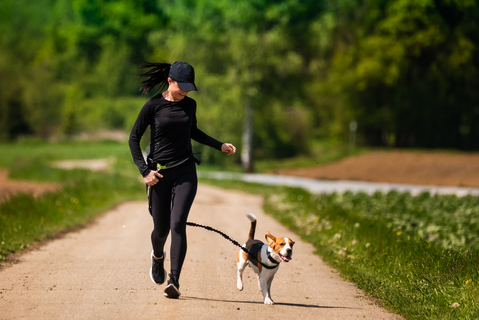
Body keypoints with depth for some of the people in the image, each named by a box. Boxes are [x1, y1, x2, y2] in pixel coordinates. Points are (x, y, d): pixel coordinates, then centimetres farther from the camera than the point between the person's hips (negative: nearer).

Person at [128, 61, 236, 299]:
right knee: (161, 229, 4)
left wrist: (219, 146, 18)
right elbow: (134, 139, -2)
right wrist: (144, 170, -10)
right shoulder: (153, 106, -7)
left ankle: (174, 281, -17)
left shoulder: (189, 105, 6)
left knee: (178, 224, -15)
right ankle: (158, 256, 42)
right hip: (159, 173, -2)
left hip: (185, 172, 2)